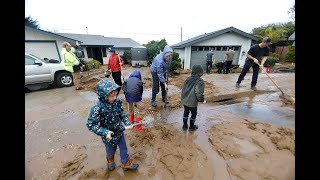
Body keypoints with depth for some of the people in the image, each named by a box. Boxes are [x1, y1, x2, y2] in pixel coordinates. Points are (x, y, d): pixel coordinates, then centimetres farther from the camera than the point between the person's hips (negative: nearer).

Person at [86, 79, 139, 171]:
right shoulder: (97, 109, -32)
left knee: (124, 148, 21)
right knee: (111, 150, 26)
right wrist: (105, 132, -31)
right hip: (109, 135, -3)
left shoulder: (117, 101, -18)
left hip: (120, 131, 3)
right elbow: (91, 125, -23)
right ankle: (110, 160, 61)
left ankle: (126, 163, 48)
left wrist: (127, 122, -13)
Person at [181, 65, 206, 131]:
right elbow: (199, 93, -22)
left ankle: (185, 126, 37)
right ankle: (192, 127, 36)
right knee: (194, 114, 19)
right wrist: (202, 100, -4)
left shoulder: (188, 79, 0)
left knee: (186, 112, 23)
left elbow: (183, 89, 6)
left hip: (184, 100, 6)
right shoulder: (200, 81, -18)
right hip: (192, 102, -5)